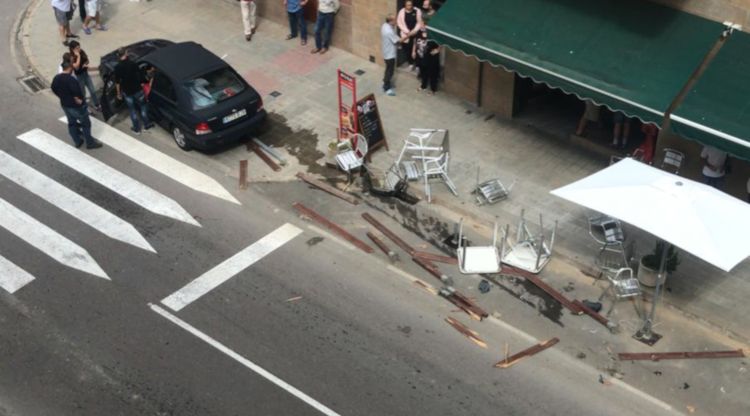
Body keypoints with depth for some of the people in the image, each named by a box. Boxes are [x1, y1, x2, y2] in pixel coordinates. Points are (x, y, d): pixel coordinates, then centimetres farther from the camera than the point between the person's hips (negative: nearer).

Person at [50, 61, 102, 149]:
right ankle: (90, 143, 13)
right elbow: (75, 93, -32)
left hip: (65, 105, 8)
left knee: (72, 123, 21)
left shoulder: (56, 78, 0)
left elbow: (53, 89, 11)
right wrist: (78, 100, -14)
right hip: (76, 106, -8)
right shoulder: (71, 79, -27)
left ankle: (77, 142, 29)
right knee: (85, 123, 6)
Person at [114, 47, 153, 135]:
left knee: (132, 110, 17)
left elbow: (117, 82, -6)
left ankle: (137, 128, 26)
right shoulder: (133, 64, -18)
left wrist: (119, 93, 8)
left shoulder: (117, 67, -14)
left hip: (127, 92, 1)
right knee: (143, 106, 22)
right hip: (137, 90, -1)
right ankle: (147, 124, 33)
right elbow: (140, 76, -9)